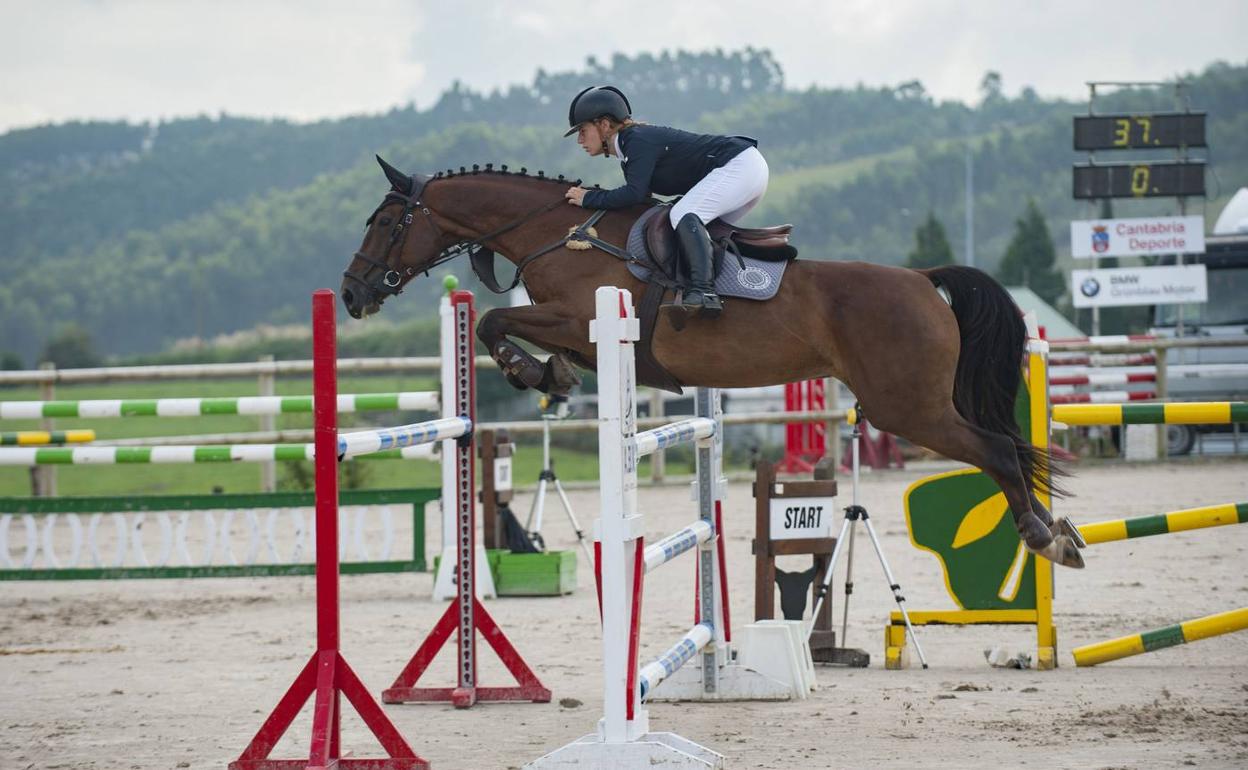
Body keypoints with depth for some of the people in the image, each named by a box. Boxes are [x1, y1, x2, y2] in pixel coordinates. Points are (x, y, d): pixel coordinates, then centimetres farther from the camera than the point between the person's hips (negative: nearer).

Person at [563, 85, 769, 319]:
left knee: (683, 214, -25)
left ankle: (704, 291, -40)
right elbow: (640, 196, 15)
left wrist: (589, 198, -14)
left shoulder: (637, 140, -14)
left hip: (739, 166, -11)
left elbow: (635, 194, -23)